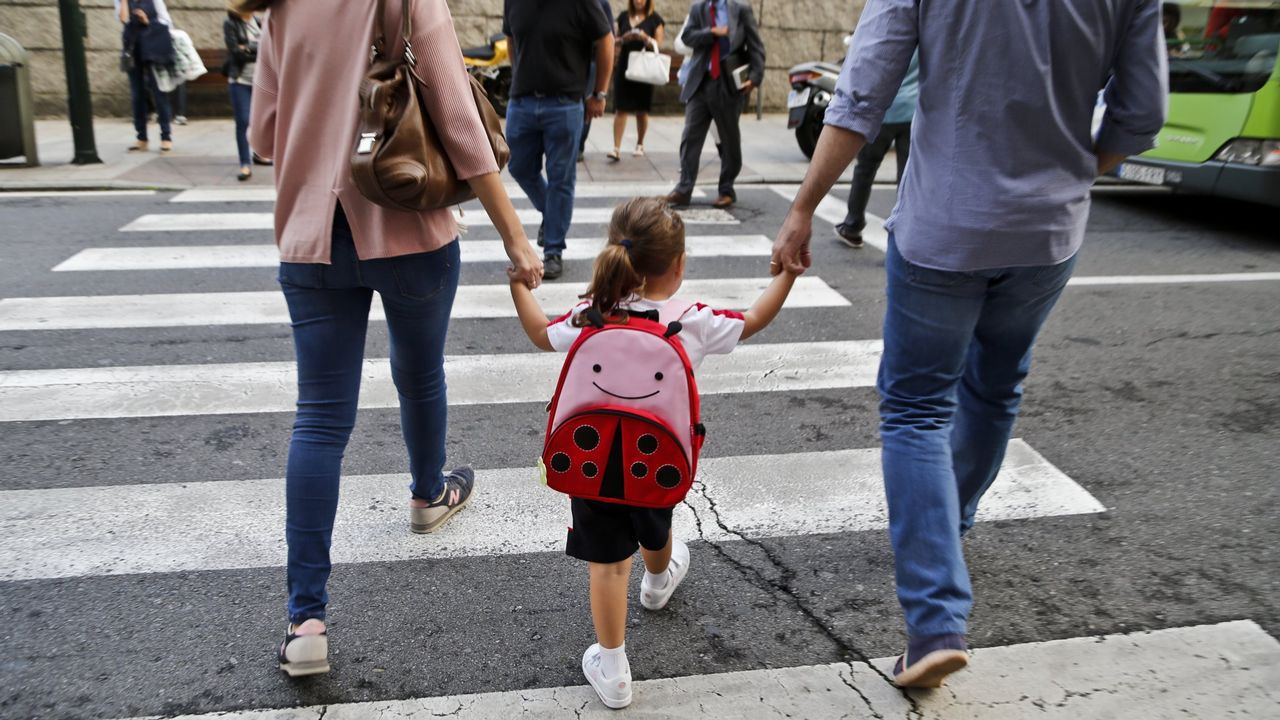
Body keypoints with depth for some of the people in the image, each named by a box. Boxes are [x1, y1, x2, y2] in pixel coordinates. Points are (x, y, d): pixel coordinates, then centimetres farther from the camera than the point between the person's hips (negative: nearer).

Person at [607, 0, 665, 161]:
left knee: (642, 110, 6)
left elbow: (659, 44, -2)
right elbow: (616, 39, 16)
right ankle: (616, 148, -9)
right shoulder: (623, 16, 9)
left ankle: (640, 145, 23)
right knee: (620, 109, -6)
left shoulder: (655, 19, 1)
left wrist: (646, 38, -20)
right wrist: (624, 39, -6)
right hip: (624, 66, 2)